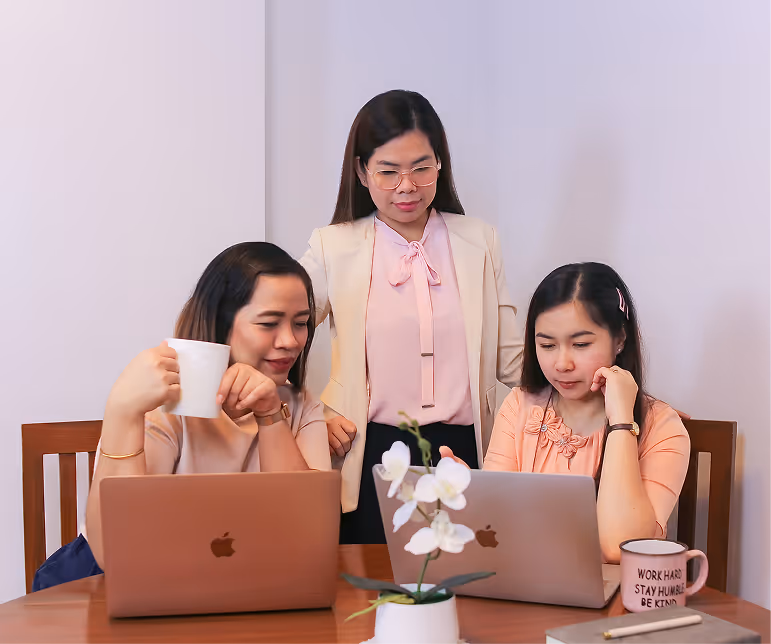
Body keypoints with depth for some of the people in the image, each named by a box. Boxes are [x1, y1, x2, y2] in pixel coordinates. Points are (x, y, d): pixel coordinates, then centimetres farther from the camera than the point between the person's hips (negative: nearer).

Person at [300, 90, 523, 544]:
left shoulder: (480, 243, 9)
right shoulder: (333, 248, 4)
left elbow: (511, 358, 8)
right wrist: (316, 418, -6)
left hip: (461, 453, 2)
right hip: (372, 457, -1)